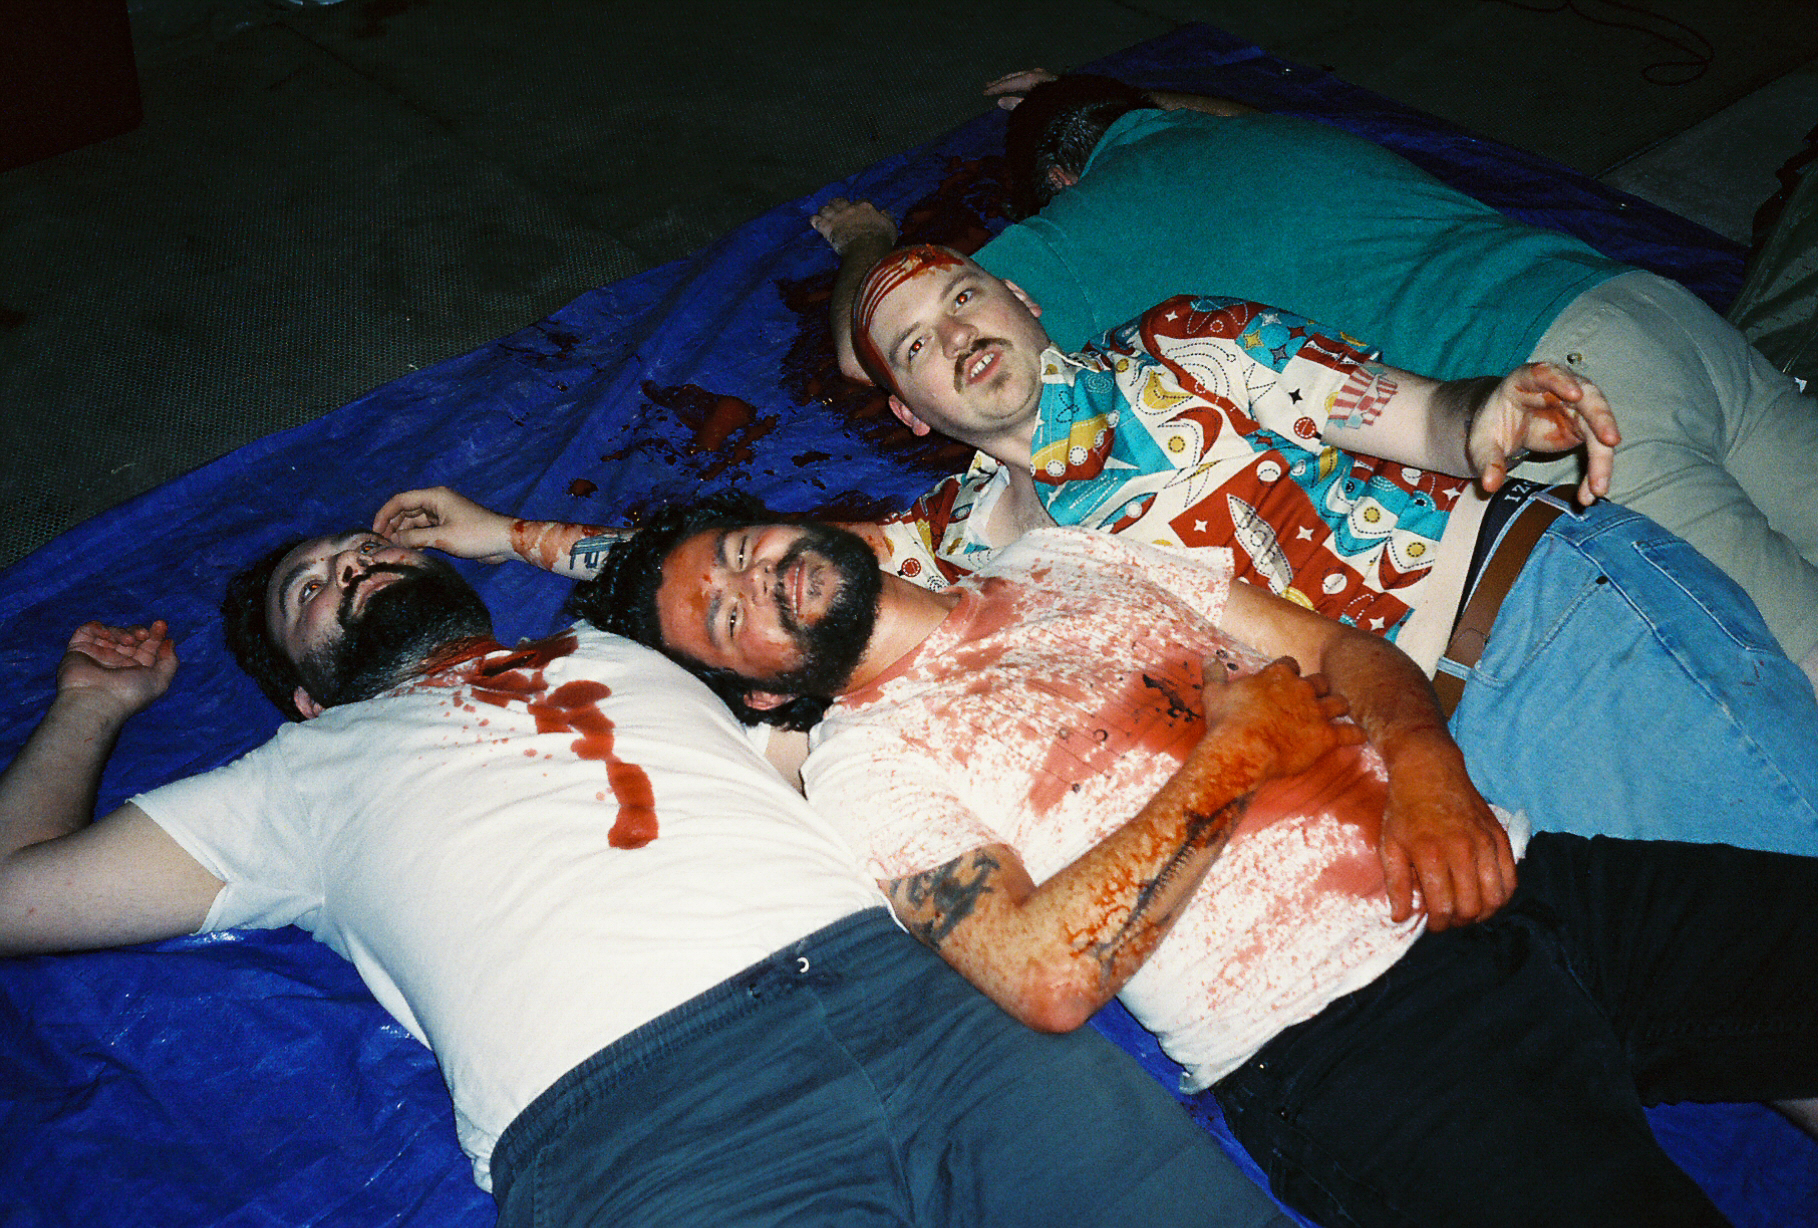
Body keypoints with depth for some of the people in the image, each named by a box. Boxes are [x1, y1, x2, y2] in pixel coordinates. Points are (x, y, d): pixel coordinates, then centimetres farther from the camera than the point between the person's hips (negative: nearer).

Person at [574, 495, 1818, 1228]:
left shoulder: (1074, 558, 19)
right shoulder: (868, 758, 3)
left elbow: (1345, 652, 17)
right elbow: (1048, 975, -13)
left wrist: (1425, 762, -5)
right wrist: (1235, 752, -9)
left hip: (1514, 874, 6)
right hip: (1343, 1033, -5)